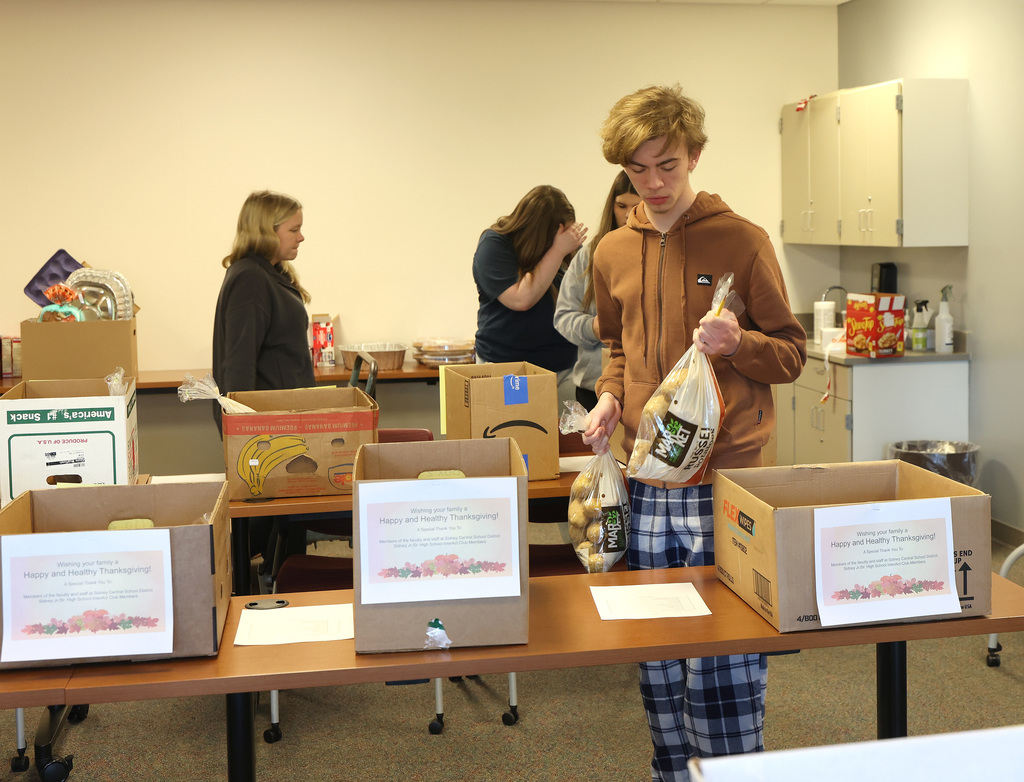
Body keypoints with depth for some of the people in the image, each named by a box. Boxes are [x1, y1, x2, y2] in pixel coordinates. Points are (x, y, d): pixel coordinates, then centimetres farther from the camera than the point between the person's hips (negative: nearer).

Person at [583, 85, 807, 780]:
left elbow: (791, 352, 1)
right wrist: (610, 397, 5)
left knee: (727, 656, -2)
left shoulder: (742, 241, -3)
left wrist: (738, 344, -18)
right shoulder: (613, 253, 11)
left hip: (725, 476, -4)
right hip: (646, 478, 4)